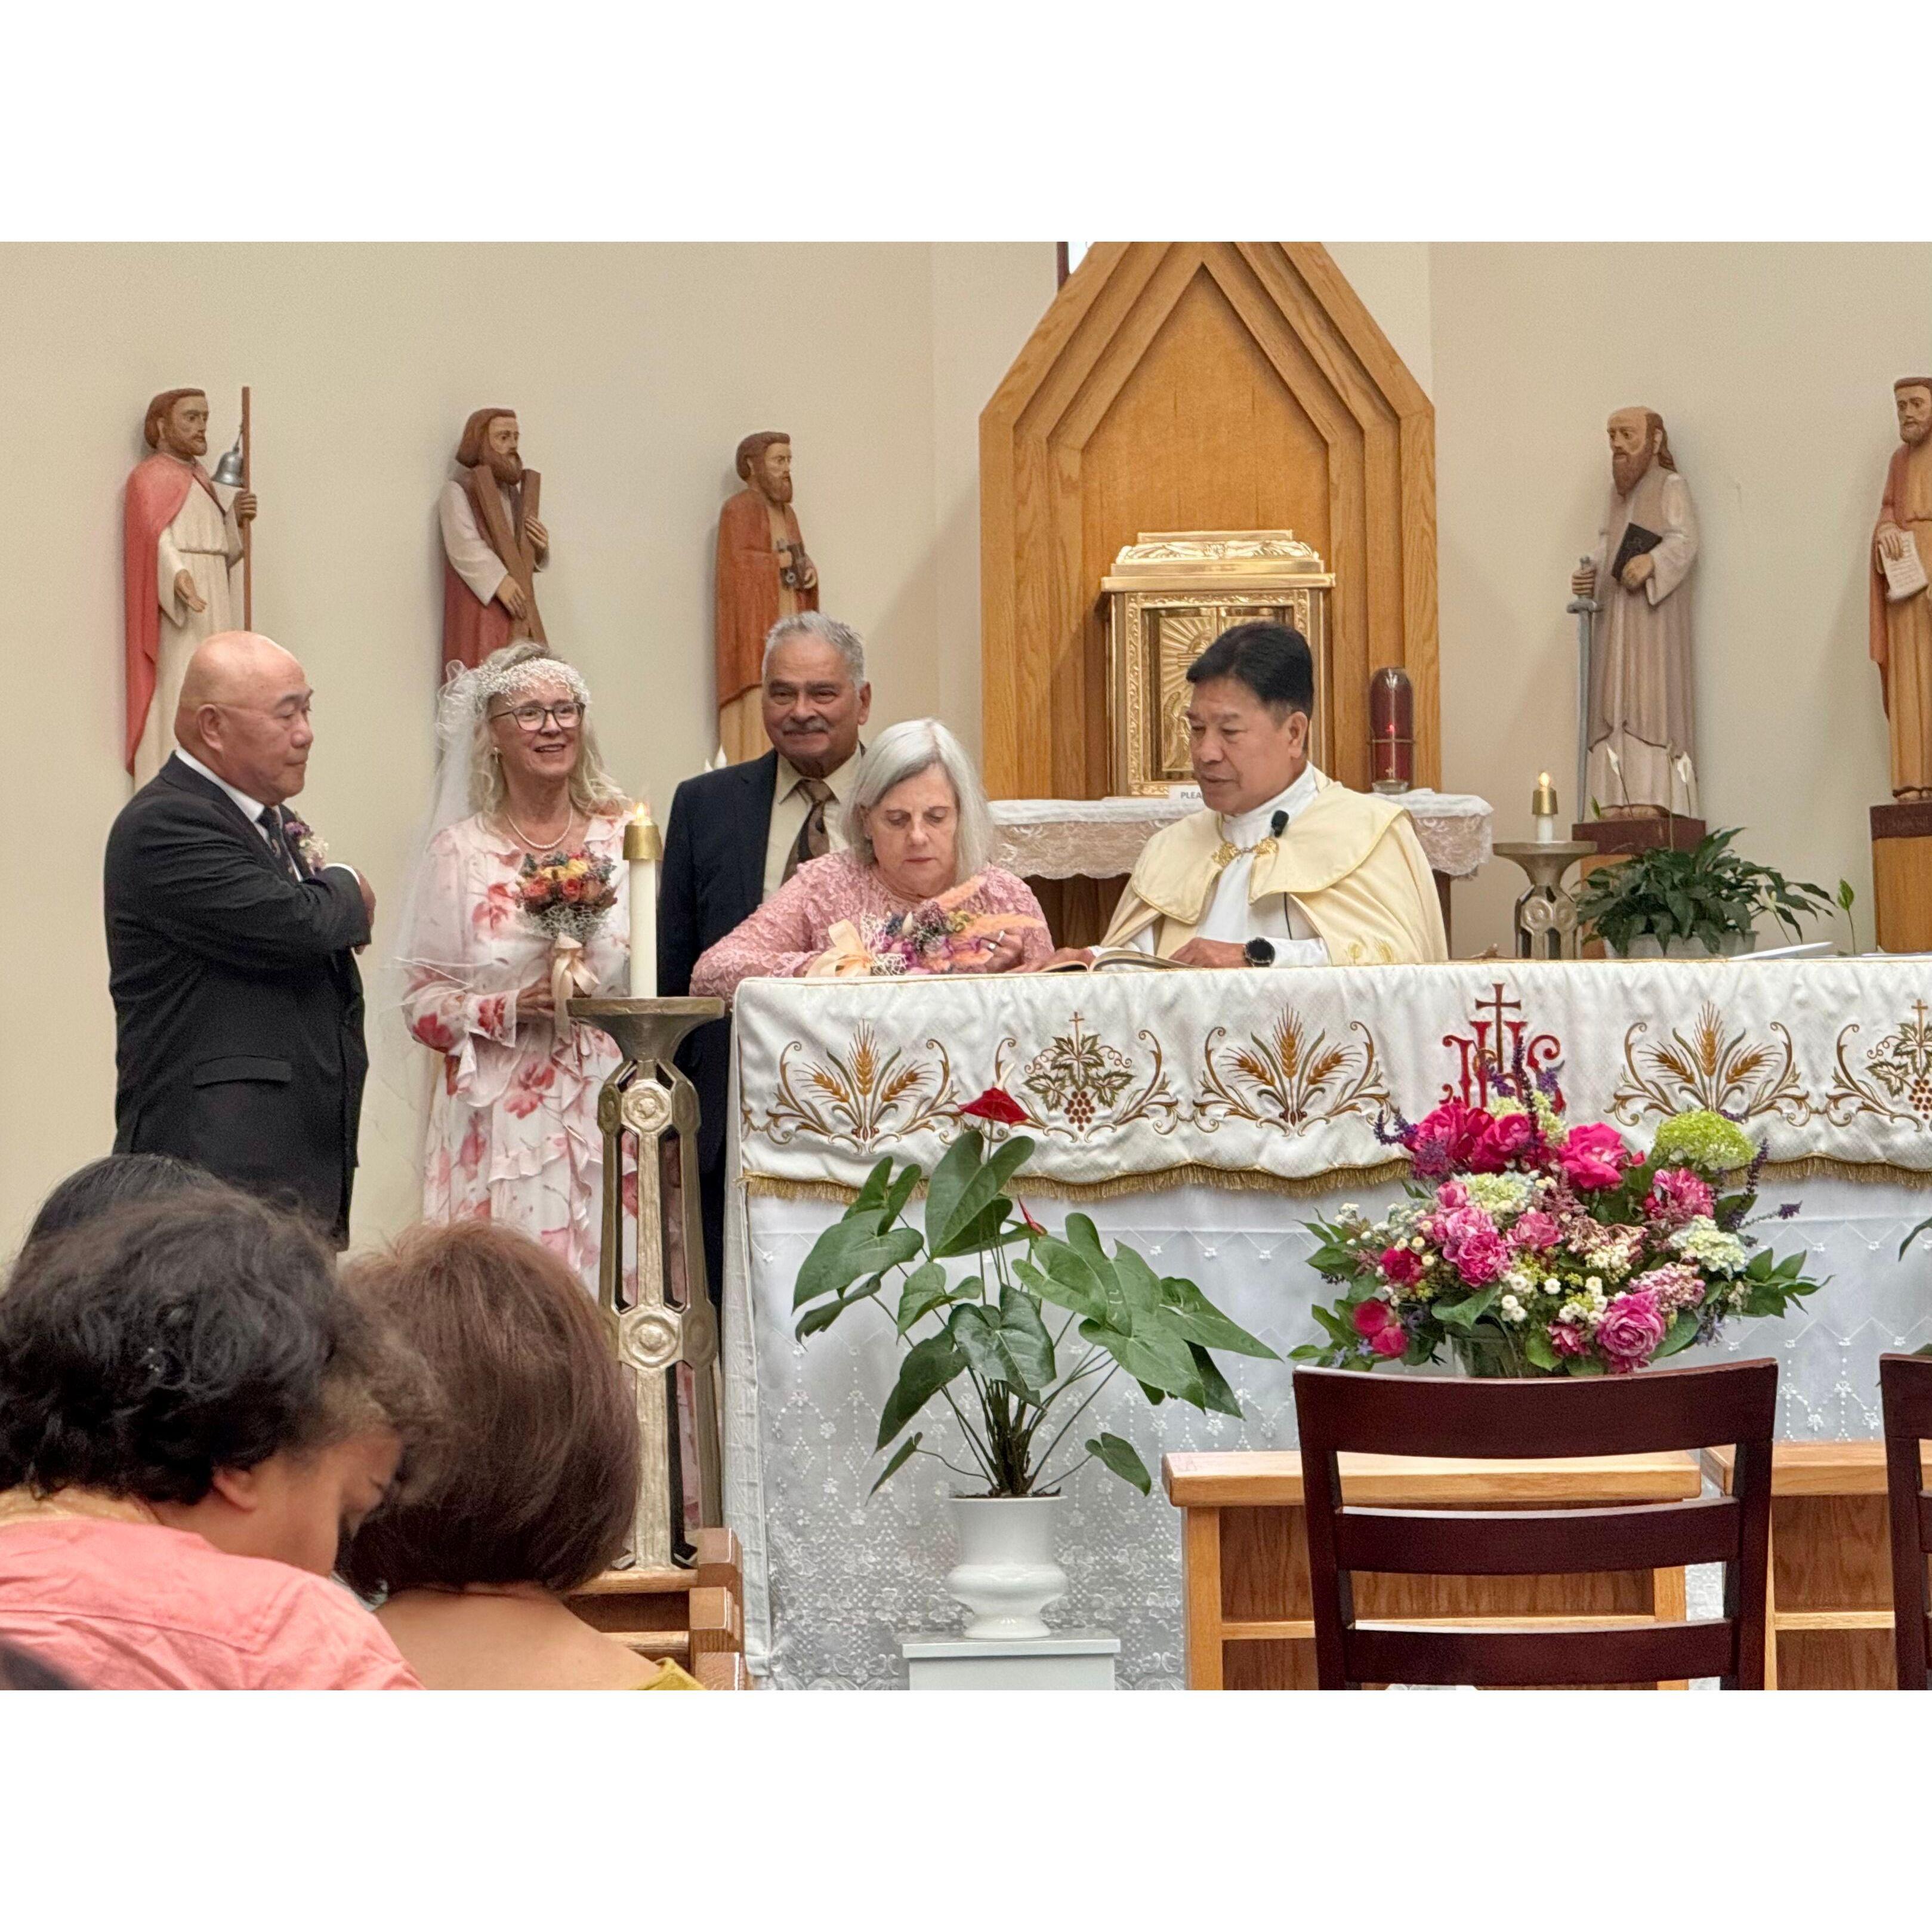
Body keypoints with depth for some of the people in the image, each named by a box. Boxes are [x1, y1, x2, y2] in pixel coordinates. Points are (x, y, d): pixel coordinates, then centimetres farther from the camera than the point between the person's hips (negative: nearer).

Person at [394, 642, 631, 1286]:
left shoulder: (626, 837, 8)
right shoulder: (460, 851, 4)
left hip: (611, 1113, 1)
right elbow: (421, 1002, 2)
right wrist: (513, 1007, -12)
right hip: (501, 1125, -1)